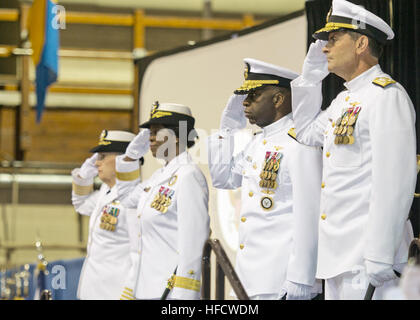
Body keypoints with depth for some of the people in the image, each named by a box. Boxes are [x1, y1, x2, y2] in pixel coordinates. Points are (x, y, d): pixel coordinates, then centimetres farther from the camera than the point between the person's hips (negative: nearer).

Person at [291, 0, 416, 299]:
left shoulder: (386, 95, -11)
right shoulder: (345, 100, 18)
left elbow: (395, 181, -19)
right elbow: (307, 133, 36)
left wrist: (379, 258, -23)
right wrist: (311, 76, 23)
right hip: (338, 258, 9)